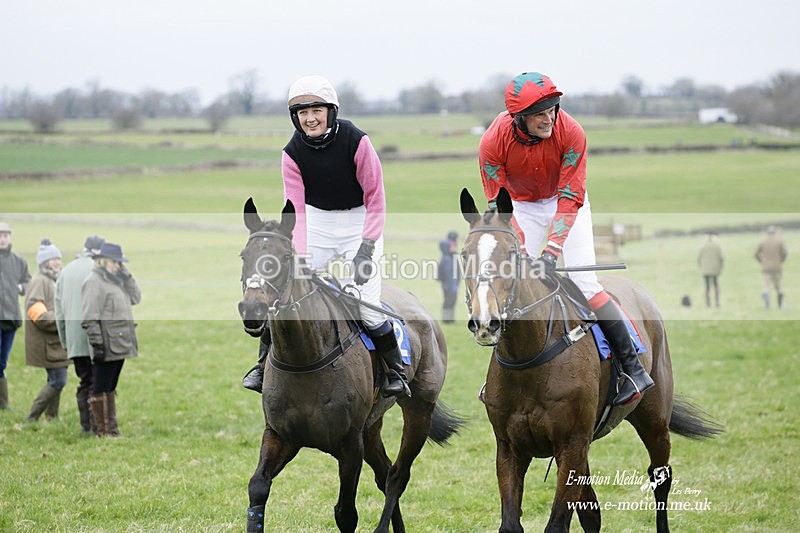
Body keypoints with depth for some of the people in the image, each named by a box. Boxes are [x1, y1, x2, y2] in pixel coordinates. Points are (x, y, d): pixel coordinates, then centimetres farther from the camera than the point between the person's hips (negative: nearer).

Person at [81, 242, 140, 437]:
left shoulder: (115, 281, 19)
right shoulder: (93, 281, -10)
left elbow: (135, 298, 15)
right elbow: (90, 317, -16)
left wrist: (126, 276, 5)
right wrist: (96, 343, -21)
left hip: (120, 345, 9)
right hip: (107, 346, -9)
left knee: (111, 388, 15)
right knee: (101, 389, -4)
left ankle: (112, 428, 20)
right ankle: (102, 432, -2)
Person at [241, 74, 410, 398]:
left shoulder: (355, 141, -20)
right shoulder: (292, 153, -11)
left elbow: (376, 199, -15)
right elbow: (295, 209, -15)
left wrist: (366, 247, -25)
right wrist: (300, 256, -29)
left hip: (359, 221, -3)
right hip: (316, 223, 3)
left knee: (367, 303, -15)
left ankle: (395, 371, 5)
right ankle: (263, 365, 15)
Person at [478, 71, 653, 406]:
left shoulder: (570, 133, -30)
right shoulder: (493, 142, -27)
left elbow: (570, 198, -28)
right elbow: (498, 204, -21)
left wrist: (552, 250, -38)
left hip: (566, 203, -2)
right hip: (522, 207, 2)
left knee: (585, 283, -13)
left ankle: (633, 368, -9)